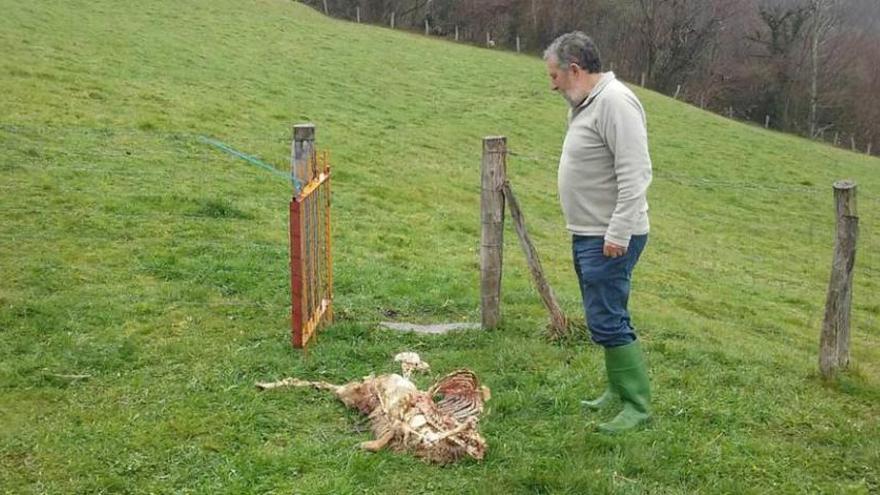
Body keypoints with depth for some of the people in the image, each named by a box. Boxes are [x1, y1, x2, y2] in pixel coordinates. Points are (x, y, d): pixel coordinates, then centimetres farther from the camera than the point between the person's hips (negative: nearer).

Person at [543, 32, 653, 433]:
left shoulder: (614, 102, -18)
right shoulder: (586, 103, 14)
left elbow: (634, 174, -24)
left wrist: (618, 234, -25)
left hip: (609, 239, -10)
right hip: (588, 234, 10)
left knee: (607, 322, -7)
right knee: (606, 319, 17)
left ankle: (638, 405, 2)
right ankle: (619, 390, 28)